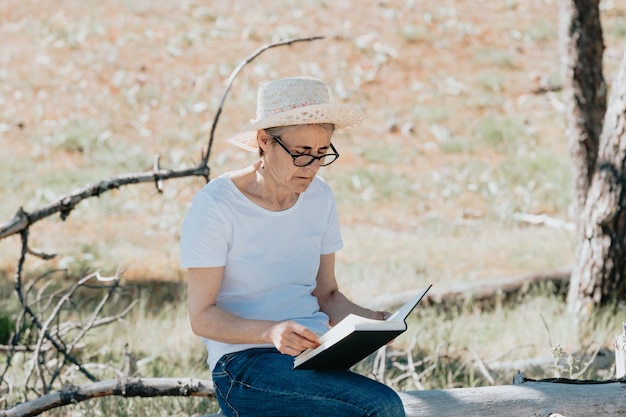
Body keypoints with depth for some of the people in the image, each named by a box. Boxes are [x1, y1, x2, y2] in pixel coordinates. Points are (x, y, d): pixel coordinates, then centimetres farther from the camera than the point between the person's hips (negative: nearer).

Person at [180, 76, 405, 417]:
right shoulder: (216, 206, -9)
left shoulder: (319, 197, 10)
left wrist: (371, 320, -5)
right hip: (244, 362, -6)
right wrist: (272, 332, -28)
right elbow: (202, 317, -10)